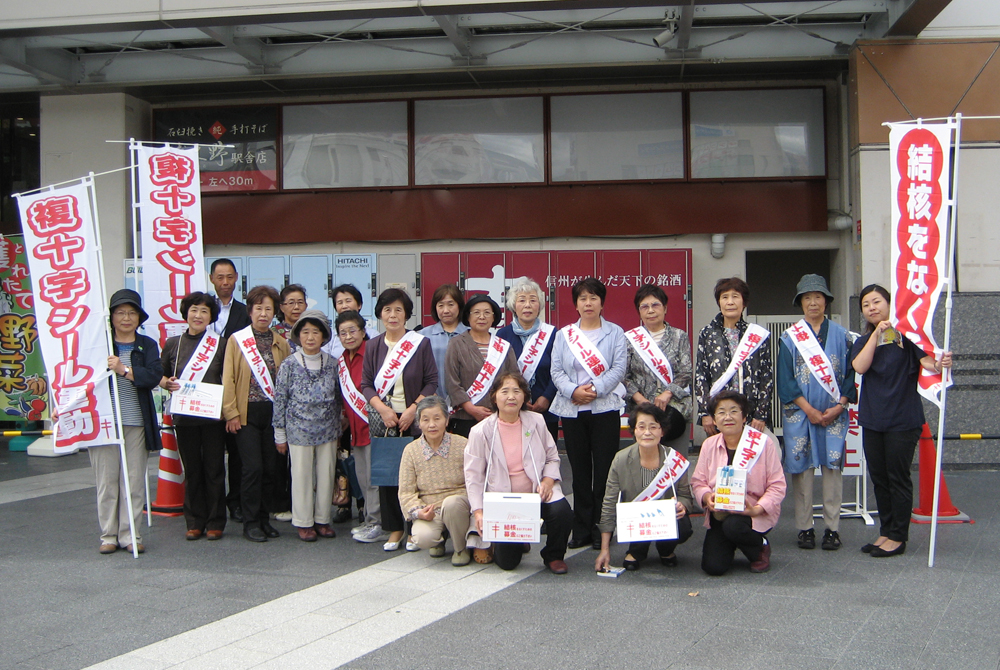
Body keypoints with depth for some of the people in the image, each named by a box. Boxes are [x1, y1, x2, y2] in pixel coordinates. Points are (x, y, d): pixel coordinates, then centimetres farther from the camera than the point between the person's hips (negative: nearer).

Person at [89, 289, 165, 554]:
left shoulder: (147, 345, 7)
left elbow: (154, 376, -9)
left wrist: (125, 370, -21)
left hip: (136, 422, 1)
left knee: (134, 480, 3)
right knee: (107, 480, 2)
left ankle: (130, 534, 11)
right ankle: (108, 534, 12)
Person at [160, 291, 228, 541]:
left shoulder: (220, 344, 3)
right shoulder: (172, 344, 8)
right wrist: (168, 385, -6)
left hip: (213, 416, -2)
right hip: (184, 417, 2)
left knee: (214, 469, 3)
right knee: (191, 470, 7)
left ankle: (215, 523, 12)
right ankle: (194, 522, 16)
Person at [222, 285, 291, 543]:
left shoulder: (281, 343, 10)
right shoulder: (237, 340, 2)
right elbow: (228, 379, 0)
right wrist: (231, 412, -7)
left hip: (273, 412, 3)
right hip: (247, 413, -3)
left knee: (270, 468, 4)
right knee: (253, 467, -8)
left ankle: (264, 519, 16)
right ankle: (250, 523, 2)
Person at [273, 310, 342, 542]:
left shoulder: (331, 364, 3)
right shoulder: (289, 365, -3)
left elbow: (337, 397, 11)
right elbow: (279, 399, 0)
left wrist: (338, 429, 12)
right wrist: (280, 435, 0)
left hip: (328, 430, 2)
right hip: (299, 430, -2)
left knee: (326, 475, 7)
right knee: (302, 477, 4)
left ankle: (323, 519, 20)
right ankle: (303, 522, 15)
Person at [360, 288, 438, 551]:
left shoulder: (421, 343, 0)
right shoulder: (373, 346, 8)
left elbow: (432, 381, -1)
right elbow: (366, 384, 6)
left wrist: (413, 409, -11)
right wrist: (383, 409, -10)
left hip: (414, 420, -2)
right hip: (383, 421, 2)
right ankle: (394, 529, 15)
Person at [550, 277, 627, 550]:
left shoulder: (615, 333, 6)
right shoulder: (564, 334, 12)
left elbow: (618, 369, -4)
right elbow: (556, 371, 4)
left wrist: (595, 389, -16)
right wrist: (573, 391, -13)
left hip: (605, 408, -2)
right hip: (571, 410, 2)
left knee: (604, 469, -4)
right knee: (580, 470, 6)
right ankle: (582, 529, 12)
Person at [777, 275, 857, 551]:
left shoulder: (841, 335, 8)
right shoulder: (789, 338, 4)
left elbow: (850, 374, 5)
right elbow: (785, 380, -1)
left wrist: (839, 406, -7)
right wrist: (808, 410, -9)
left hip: (834, 413, 1)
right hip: (800, 413, -1)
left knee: (833, 466, 0)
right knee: (802, 467, -1)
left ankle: (832, 528, 6)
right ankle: (804, 528, 6)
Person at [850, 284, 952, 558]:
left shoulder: (906, 334, -3)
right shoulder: (863, 341, 10)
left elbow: (926, 361, -15)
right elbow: (859, 367, -8)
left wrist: (939, 365, -36)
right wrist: (876, 334, -12)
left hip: (903, 419, -5)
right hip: (872, 419, 5)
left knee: (898, 477, -1)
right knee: (879, 479, 11)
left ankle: (898, 537, 8)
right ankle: (886, 532, 22)